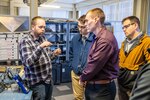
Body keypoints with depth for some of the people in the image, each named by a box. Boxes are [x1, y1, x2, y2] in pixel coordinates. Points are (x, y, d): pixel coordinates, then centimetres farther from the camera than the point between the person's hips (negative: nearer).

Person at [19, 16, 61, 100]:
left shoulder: (43, 38, 7)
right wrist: (40, 47, -34)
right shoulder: (25, 41, -15)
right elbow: (28, 62, -27)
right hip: (38, 82, -7)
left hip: (49, 79, 7)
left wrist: (54, 53, -2)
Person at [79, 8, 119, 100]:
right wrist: (85, 78, 4)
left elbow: (94, 64, -24)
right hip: (92, 85, 9)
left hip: (102, 88, -9)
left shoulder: (105, 39, -23)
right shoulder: (98, 38, 11)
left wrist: (83, 78, -6)